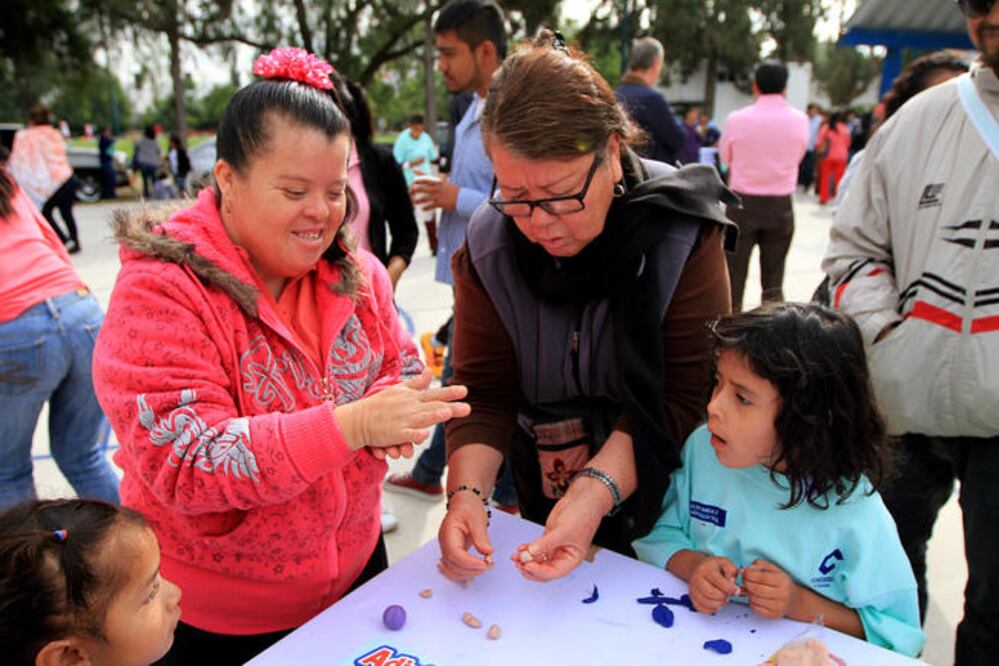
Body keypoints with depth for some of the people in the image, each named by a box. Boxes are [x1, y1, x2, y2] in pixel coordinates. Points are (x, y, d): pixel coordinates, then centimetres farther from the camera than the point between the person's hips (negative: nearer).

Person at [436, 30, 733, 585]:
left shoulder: (681, 235, -24)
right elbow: (483, 389, -13)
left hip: (658, 497, -2)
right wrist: (467, 491, -29)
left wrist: (598, 491, -36)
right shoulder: (488, 241, -15)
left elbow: (684, 393, -24)